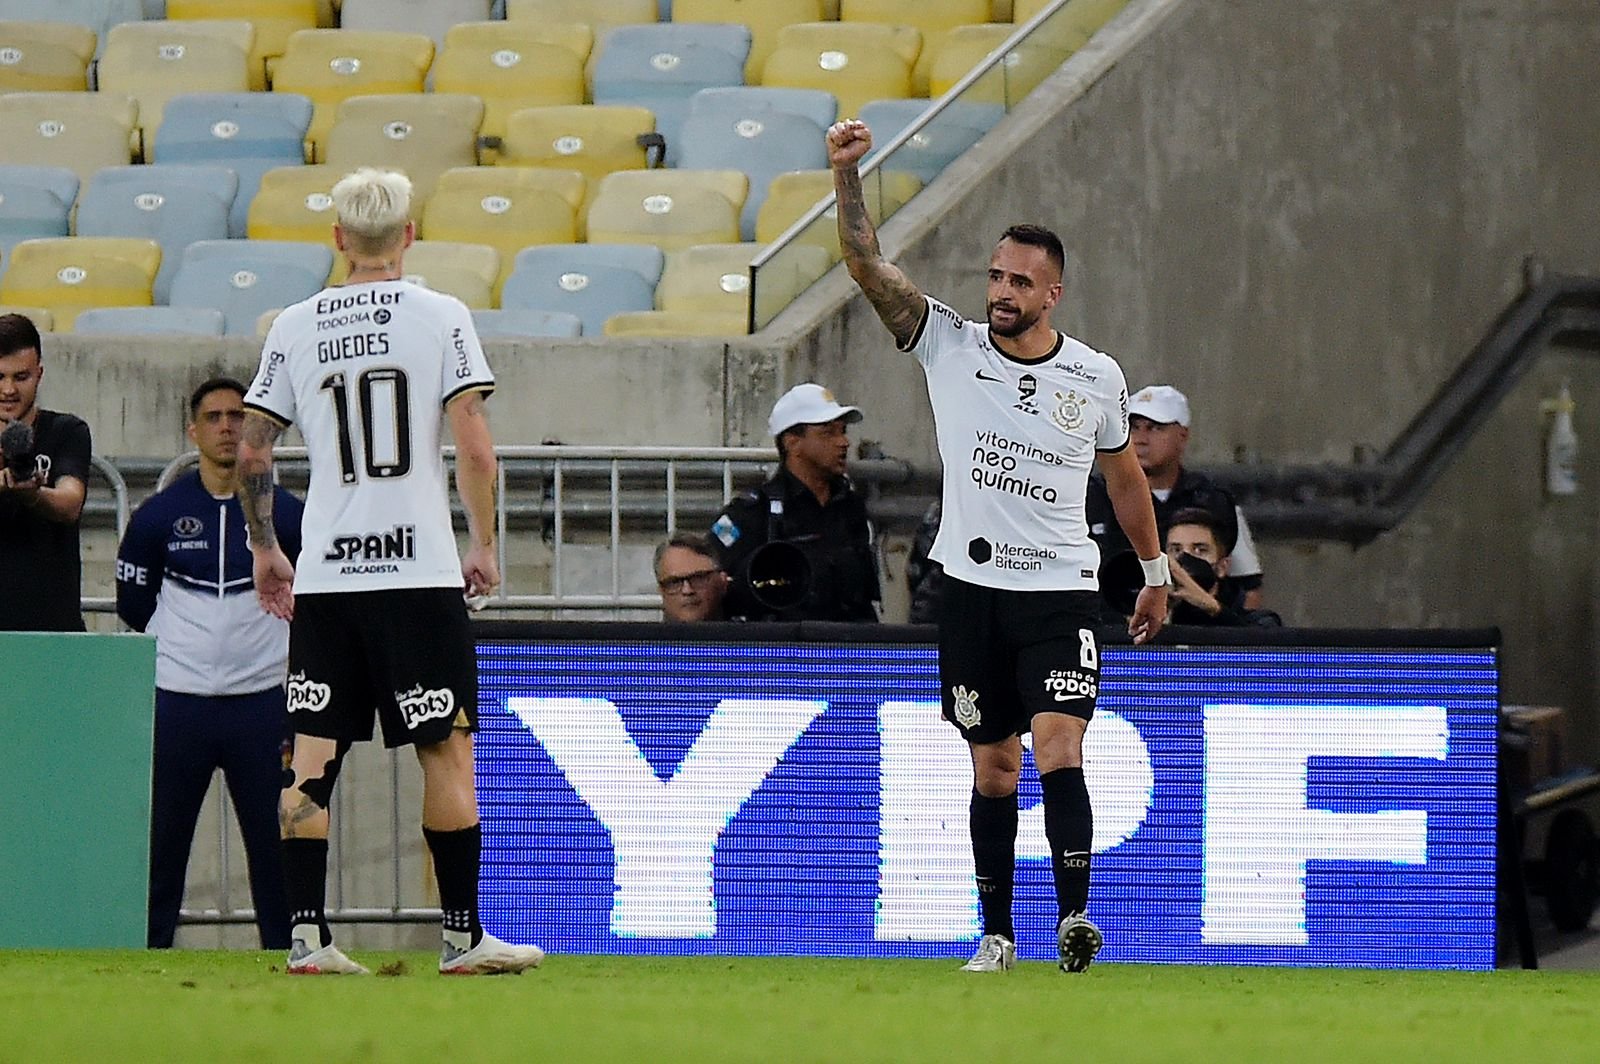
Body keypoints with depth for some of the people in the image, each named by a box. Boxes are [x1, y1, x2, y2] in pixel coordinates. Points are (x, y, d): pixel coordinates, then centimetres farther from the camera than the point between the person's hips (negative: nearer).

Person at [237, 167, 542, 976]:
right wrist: (483, 545, 4)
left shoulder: (295, 327, 6)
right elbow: (474, 448, -8)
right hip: (420, 570, -3)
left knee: (312, 756, 4)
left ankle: (305, 936, -1)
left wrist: (265, 551, 17)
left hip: (323, 577, 3)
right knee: (448, 752, 3)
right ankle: (463, 936, 3)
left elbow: (250, 453, 5)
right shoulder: (440, 317, -2)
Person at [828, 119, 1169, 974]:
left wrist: (1155, 571, 22)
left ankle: (1073, 913, -24)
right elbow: (867, 264, -10)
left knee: (1057, 750, -18)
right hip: (972, 589, 1)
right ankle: (996, 935, 13)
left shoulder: (1097, 378, 1)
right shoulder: (949, 347, -1)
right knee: (992, 771, 6)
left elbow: (1123, 475, 17)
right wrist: (846, 175, -23)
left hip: (1062, 591, -1)